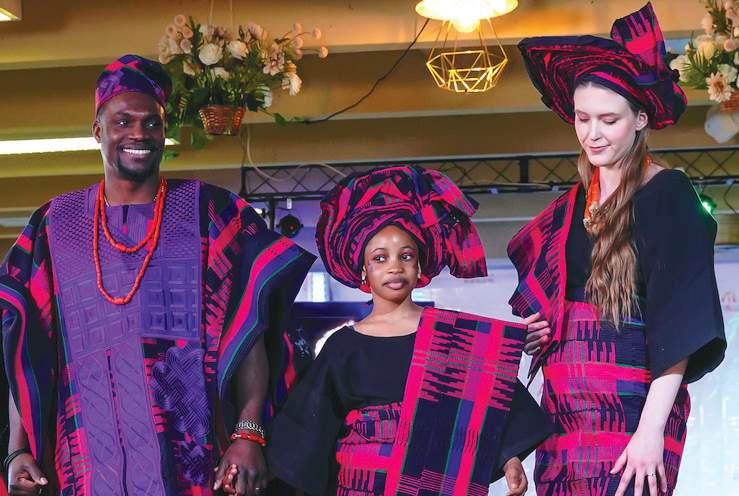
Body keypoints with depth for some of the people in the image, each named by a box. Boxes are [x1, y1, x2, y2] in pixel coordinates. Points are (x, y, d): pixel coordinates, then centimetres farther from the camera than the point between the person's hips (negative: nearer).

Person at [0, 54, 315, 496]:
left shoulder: (210, 213, 5)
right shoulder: (55, 225, 9)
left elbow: (247, 334, 0)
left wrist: (249, 435, -13)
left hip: (191, 457, -1)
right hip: (89, 461, 1)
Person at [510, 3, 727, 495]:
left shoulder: (667, 195, -5)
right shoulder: (571, 206, 14)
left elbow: (679, 323, -12)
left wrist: (652, 427, -20)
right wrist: (533, 330, 4)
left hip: (629, 410, -6)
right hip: (566, 409, 6)